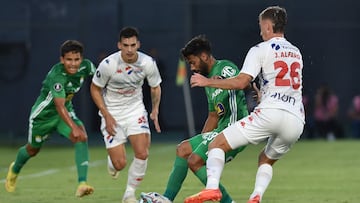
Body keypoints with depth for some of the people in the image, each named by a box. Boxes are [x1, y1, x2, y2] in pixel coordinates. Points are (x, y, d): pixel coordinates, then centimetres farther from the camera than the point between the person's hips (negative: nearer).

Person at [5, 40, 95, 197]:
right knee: (32, 150, 18)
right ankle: (15, 170, 54)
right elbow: (59, 106, -45)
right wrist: (74, 127, -55)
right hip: (43, 113, -4)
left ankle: (82, 184, -29)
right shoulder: (56, 76, -36)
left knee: (82, 138, -25)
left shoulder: (86, 66, -18)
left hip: (66, 112, 4)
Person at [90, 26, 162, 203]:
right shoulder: (108, 64, -21)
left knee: (142, 154, -16)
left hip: (135, 109, 2)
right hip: (112, 113, -2)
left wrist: (155, 111, -9)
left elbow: (155, 88, 5)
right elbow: (95, 89, -6)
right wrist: (107, 116, -13)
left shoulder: (148, 63, -14)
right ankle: (112, 160, 33)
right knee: (120, 164, -7)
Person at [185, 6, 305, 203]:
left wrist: (207, 82, 2)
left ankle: (212, 187, -24)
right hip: (296, 121, 7)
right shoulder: (296, 52, 26)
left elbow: (241, 82, -6)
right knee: (266, 160, 28)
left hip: (271, 112, -6)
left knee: (218, 144, -1)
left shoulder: (261, 50, 4)